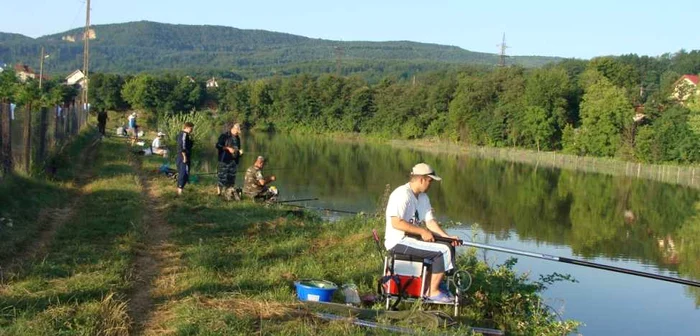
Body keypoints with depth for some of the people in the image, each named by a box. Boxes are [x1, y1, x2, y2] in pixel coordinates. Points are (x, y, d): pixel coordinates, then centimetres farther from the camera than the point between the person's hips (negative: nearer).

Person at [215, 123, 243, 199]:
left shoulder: (237, 138, 16)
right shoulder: (224, 135, -5)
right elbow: (218, 145, -12)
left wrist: (239, 152, 5)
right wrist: (228, 148, -18)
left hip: (234, 161, 7)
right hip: (224, 161, -7)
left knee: (232, 178, 6)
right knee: (222, 176, -9)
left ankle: (228, 193, 11)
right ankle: (219, 190, 0)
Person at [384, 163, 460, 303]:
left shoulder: (423, 197, 13)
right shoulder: (402, 194, -17)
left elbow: (430, 221, 9)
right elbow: (396, 223, -24)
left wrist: (447, 237, -5)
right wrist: (422, 231, -21)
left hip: (412, 238, 10)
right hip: (398, 241, -10)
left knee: (448, 247, 5)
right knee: (443, 251, -17)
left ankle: (436, 285, 8)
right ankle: (432, 292, -9)